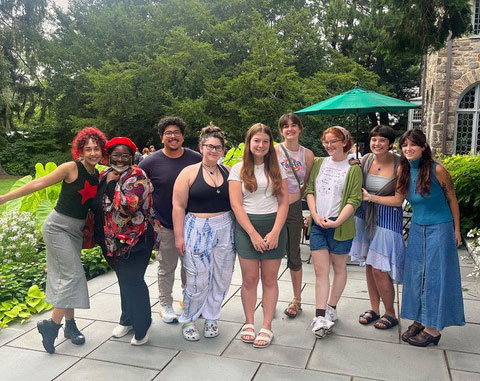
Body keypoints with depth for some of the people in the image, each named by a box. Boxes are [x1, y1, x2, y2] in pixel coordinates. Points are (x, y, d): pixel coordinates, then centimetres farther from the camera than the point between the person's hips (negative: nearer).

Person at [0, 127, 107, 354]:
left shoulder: (98, 176, 4)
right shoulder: (71, 168, -14)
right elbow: (38, 184, -14)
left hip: (76, 231, 6)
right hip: (58, 226, -6)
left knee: (68, 277, 12)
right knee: (73, 275, -13)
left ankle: (70, 325, 21)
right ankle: (51, 326, -3)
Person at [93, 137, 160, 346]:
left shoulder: (136, 176, -13)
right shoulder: (104, 176, 8)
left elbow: (130, 206, -27)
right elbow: (97, 204, 24)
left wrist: (112, 185, -21)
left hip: (134, 240, -7)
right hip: (112, 241, 7)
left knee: (133, 282, -6)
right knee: (124, 281, 19)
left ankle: (142, 327, 11)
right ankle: (127, 320, 36)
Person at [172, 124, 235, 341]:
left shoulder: (228, 173, 8)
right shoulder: (189, 173, -2)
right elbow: (179, 206, -4)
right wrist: (179, 236, -9)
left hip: (225, 231, 4)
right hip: (197, 231, -4)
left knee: (221, 278, 9)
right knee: (198, 280, -2)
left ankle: (211, 318, 29)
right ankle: (188, 321, 20)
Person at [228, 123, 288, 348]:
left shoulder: (277, 169, 8)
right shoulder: (238, 169, 3)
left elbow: (284, 202, 3)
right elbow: (236, 205, -4)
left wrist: (275, 232, -10)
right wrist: (253, 234, -11)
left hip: (274, 226, 1)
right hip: (246, 227, -1)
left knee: (270, 279, 5)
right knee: (249, 279, 3)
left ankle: (267, 327, 15)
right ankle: (249, 323, 21)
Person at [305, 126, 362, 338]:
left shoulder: (353, 169, -3)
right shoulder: (319, 163, 10)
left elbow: (354, 200, -8)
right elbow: (310, 190, 6)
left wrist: (337, 221, -17)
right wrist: (315, 215, -7)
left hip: (340, 226, -3)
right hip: (317, 225, 3)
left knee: (339, 268, 12)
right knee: (320, 270, 0)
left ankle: (331, 308, 27)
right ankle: (320, 317, 1)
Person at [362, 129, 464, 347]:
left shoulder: (437, 170, -16)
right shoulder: (403, 169, -1)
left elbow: (452, 200, -5)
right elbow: (398, 199, 2)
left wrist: (456, 230, 0)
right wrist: (370, 197, -7)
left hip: (439, 229, -5)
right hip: (417, 228, 5)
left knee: (434, 275, 1)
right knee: (415, 275, 9)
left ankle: (433, 328, 13)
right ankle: (419, 320, 24)